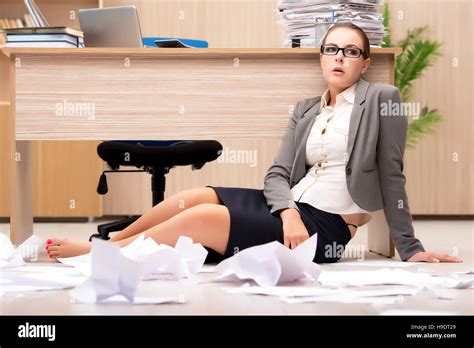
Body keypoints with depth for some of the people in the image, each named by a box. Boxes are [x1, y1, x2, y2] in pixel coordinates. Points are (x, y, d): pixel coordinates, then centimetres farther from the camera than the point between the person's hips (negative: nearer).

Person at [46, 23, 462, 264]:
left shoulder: (382, 99, -3)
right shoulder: (306, 110, 15)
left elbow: (392, 177, -5)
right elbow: (278, 173, 5)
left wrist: (410, 249, -7)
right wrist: (288, 215, -16)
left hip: (326, 227, -6)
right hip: (292, 206, 6)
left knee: (199, 218, -20)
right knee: (194, 197, -13)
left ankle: (94, 253, -5)